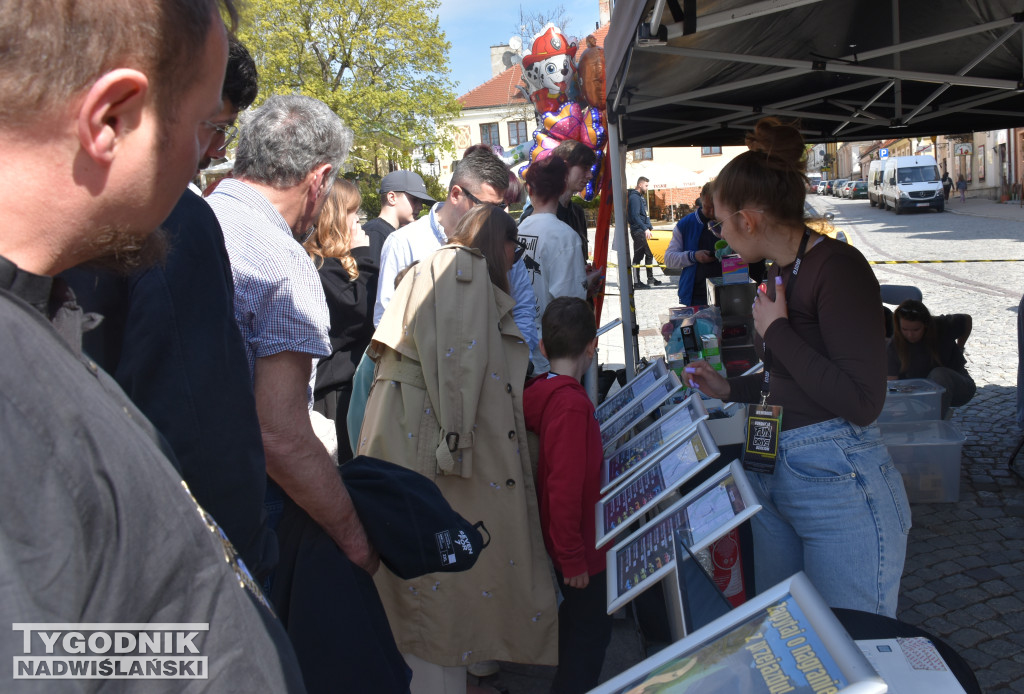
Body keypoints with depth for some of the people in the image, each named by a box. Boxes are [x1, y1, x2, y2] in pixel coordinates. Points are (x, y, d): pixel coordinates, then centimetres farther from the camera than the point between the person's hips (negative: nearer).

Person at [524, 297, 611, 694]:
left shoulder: (539, 392, 0)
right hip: (578, 543, -9)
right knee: (593, 628, 7)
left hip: (559, 538, 9)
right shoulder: (572, 404, -26)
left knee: (576, 620, 25)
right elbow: (565, 487, -28)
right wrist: (573, 559, -22)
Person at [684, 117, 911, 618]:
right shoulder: (782, 272, 11)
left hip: (839, 484, -9)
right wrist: (729, 389, 23)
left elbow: (862, 402, -23)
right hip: (773, 474, 9)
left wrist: (776, 331, -17)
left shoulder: (838, 267, -16)